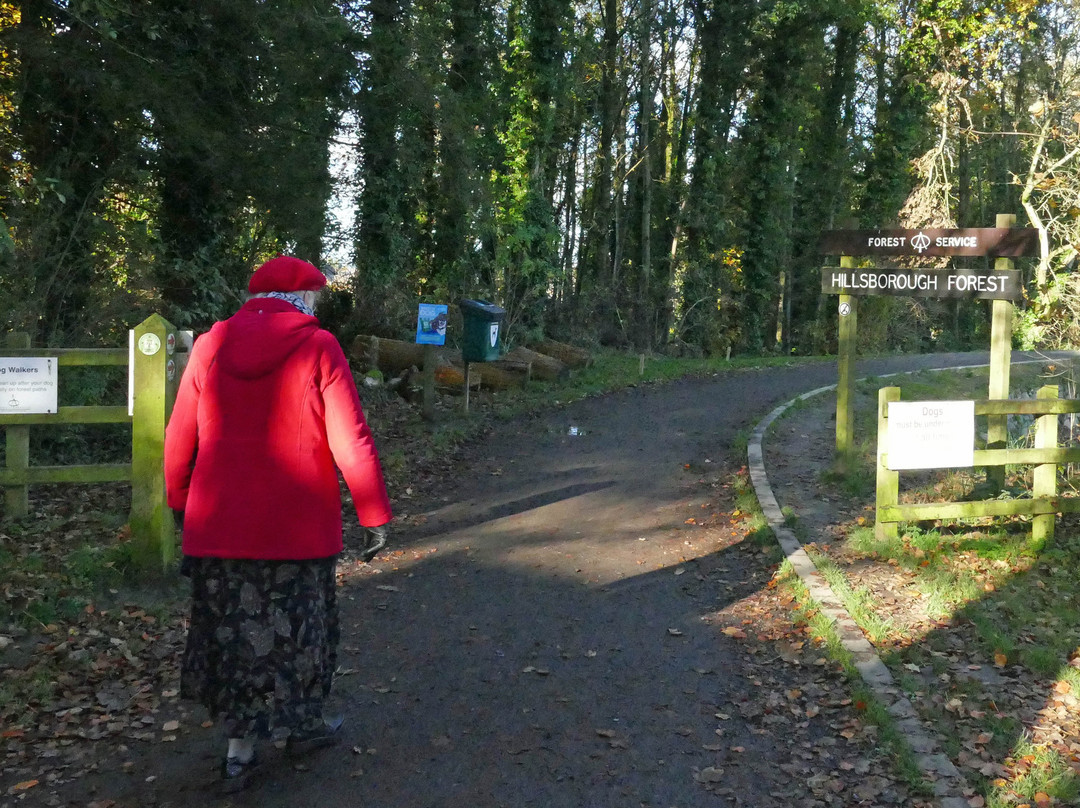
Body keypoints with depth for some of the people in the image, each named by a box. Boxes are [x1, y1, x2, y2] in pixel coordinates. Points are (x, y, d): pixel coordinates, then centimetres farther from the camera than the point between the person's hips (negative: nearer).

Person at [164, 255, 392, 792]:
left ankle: (239, 749, 19)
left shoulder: (210, 345, 2)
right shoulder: (317, 348, -9)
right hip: (297, 526, -3)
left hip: (219, 524, 3)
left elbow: (179, 439, 6)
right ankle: (300, 723, 34)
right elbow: (351, 441, -12)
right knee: (292, 627, 15)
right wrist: (374, 514, -5)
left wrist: (181, 504, 19)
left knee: (235, 628, 14)